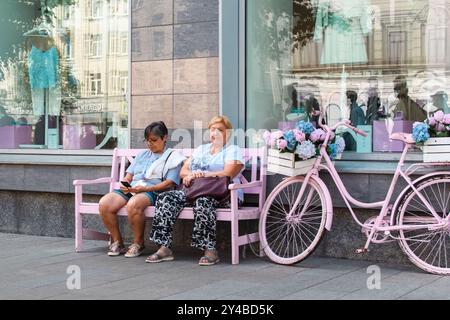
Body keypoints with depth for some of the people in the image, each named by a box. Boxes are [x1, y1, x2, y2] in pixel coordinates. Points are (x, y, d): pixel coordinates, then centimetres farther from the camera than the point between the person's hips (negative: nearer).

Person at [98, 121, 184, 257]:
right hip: (130, 189, 6)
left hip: (152, 191, -6)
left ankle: (138, 243, -18)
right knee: (104, 203, -23)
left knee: (133, 205, -40)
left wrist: (146, 188, -16)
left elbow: (169, 183, -3)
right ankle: (117, 241, -8)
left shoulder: (172, 157, 10)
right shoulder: (142, 154, 30)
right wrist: (124, 184, 0)